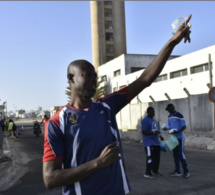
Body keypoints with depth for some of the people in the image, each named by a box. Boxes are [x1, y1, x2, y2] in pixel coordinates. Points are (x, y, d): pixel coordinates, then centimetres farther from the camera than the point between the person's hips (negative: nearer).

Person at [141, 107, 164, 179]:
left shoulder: (154, 120, 17)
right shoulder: (145, 121, -12)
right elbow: (144, 131, -19)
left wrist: (160, 136, 15)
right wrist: (153, 132, -28)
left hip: (156, 142, 9)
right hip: (149, 142, -9)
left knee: (157, 157, 11)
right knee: (150, 157, -11)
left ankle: (155, 171, 25)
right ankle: (147, 173, -4)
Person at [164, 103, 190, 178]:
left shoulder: (179, 115, -12)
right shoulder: (169, 117, 12)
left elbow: (184, 126, -13)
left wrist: (177, 132, -27)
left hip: (180, 137, -7)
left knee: (180, 154, -9)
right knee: (175, 154, 8)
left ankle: (186, 171, -3)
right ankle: (177, 171, 15)